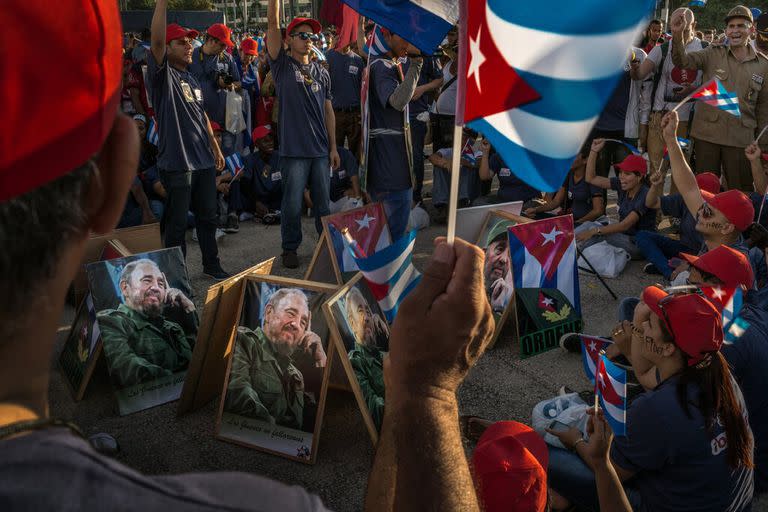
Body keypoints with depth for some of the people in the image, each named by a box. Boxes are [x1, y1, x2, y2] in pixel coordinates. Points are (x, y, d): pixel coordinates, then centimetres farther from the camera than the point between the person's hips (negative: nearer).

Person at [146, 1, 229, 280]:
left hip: (204, 160, 7)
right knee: (177, 222, 2)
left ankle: (212, 265, 29)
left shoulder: (192, 79, 16)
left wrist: (215, 147, 21)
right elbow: (157, 40, -25)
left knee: (208, 216, 15)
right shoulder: (162, 75, -7)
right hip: (177, 163, -7)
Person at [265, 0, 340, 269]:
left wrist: (333, 147, 9)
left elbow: (328, 110, 13)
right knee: (292, 204, 2)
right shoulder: (282, 65, 1)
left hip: (321, 148, 3)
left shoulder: (322, 72, 11)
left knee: (323, 202, 10)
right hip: (293, 148, -3)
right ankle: (290, 248, 18)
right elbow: (273, 24, -9)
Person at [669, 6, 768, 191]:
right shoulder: (713, 54, 2)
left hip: (741, 138, 1)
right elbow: (683, 61, -16)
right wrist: (677, 35, -36)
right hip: (707, 133, -1)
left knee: (741, 191, 7)